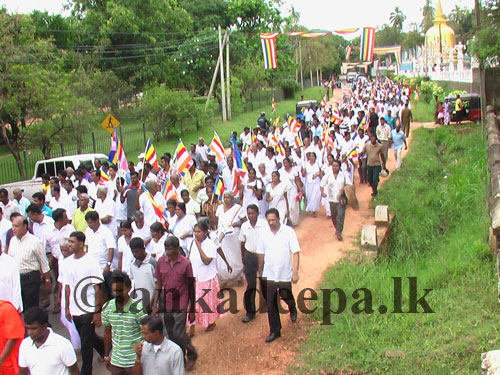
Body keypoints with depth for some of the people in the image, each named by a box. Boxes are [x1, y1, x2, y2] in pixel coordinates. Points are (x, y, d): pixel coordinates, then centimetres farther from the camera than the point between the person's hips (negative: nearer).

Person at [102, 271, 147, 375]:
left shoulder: (138, 308, -16)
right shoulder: (107, 308, -3)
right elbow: (107, 332, 11)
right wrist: (106, 356, 17)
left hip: (135, 361, -4)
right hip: (115, 361, 4)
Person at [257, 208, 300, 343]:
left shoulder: (288, 231, -11)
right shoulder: (264, 233, -1)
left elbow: (295, 252, -11)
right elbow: (261, 254, 8)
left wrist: (295, 272, -16)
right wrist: (260, 272, 12)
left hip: (285, 275, -2)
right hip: (268, 275, 3)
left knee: (286, 297, 11)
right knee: (270, 304, 6)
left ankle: (292, 308, 48)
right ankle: (274, 331, 20)